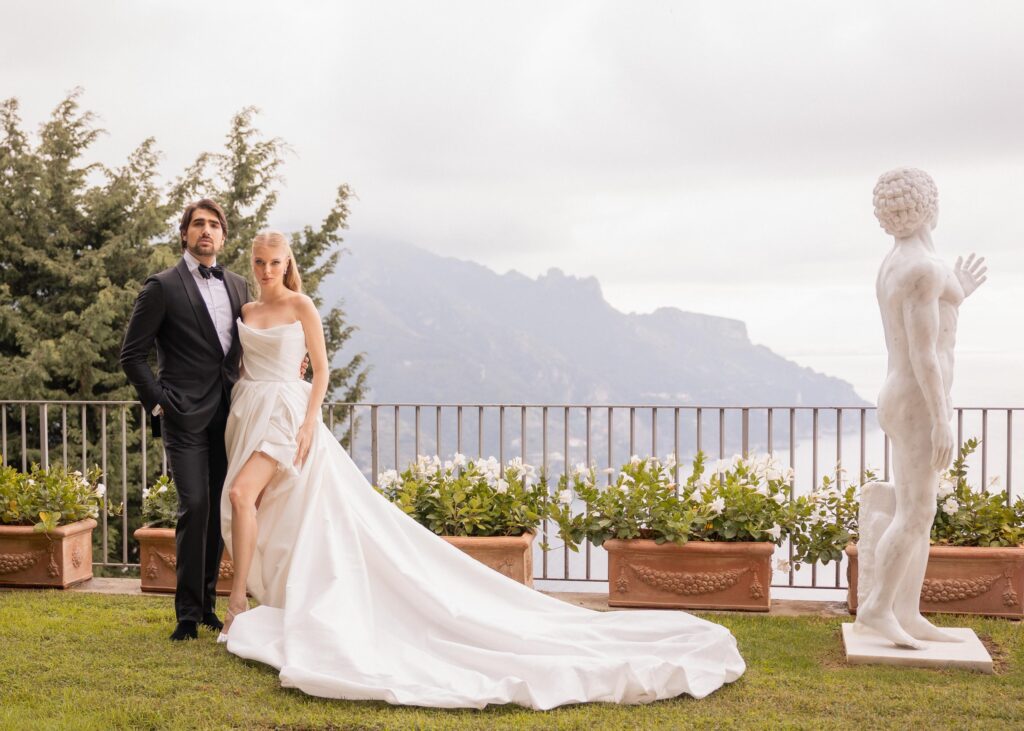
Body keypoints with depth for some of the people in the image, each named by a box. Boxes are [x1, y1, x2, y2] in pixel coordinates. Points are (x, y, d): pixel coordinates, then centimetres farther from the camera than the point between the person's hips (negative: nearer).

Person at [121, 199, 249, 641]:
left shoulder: (238, 287, 13)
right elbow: (132, 355, -2)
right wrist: (158, 402, -7)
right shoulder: (163, 287, -2)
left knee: (219, 510, 9)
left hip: (227, 418, 5)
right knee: (194, 507, -10)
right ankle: (188, 612, -1)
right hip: (186, 419, -5)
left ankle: (207, 602, 21)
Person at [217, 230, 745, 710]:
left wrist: (309, 422, -16)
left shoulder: (301, 305, -3)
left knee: (241, 494, -24)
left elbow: (321, 371, -6)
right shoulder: (246, 311, 16)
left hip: (285, 414, -7)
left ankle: (239, 597, -13)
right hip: (248, 414, 7)